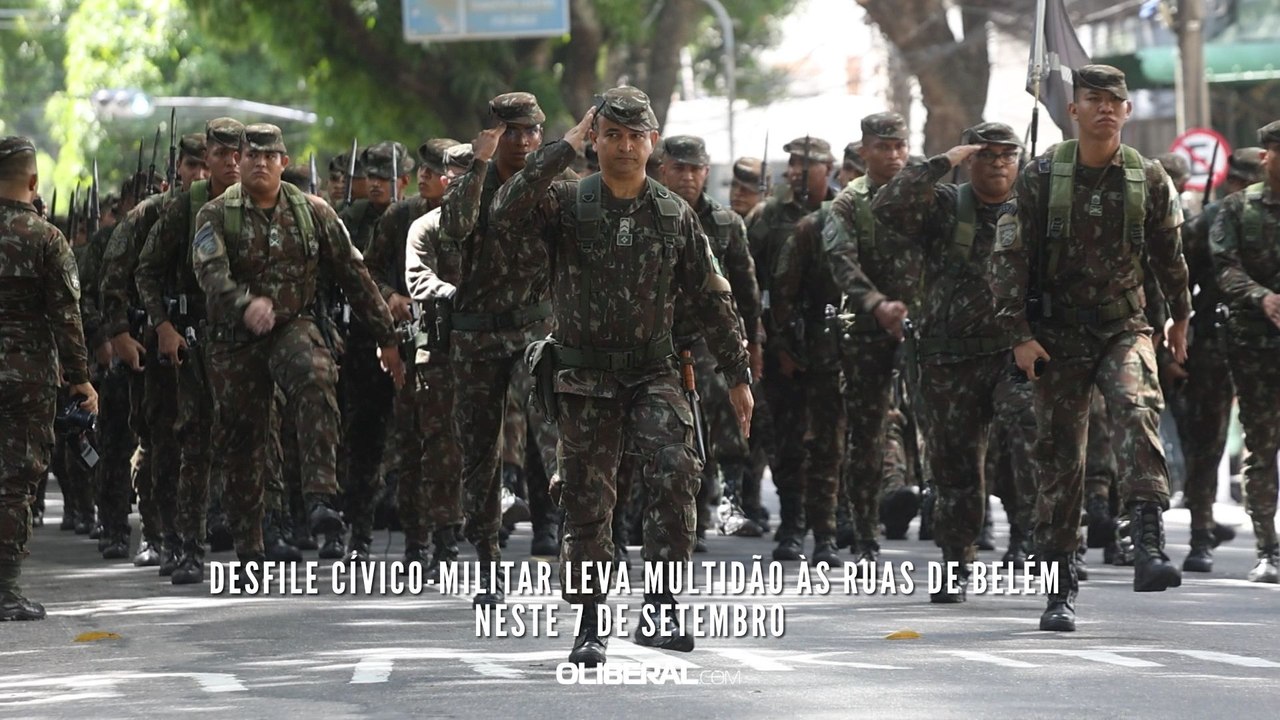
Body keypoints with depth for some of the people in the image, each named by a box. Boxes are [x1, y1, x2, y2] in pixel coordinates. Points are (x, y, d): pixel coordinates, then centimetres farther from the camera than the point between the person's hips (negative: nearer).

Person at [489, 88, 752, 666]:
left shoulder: (674, 215, 6)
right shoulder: (565, 202, 0)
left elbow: (712, 299, 11)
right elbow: (505, 212, -21)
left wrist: (738, 375, 10)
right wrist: (563, 148, -19)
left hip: (651, 373, 1)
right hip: (584, 378, -1)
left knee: (674, 473, -21)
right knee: (587, 501, 2)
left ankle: (660, 610, -19)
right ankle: (590, 628, 12)